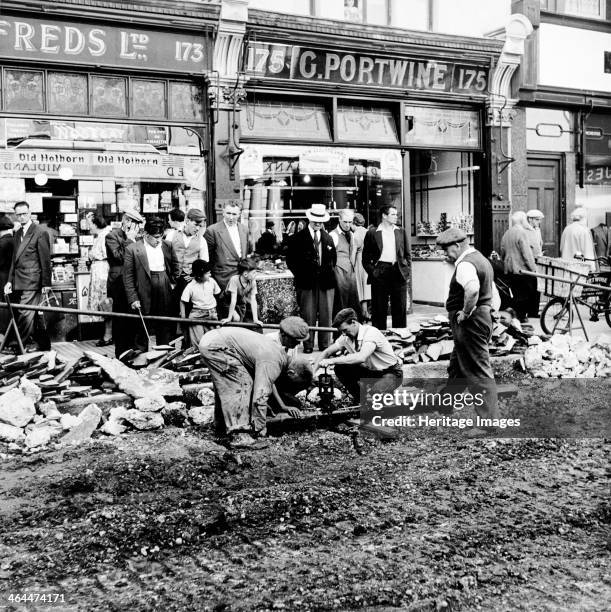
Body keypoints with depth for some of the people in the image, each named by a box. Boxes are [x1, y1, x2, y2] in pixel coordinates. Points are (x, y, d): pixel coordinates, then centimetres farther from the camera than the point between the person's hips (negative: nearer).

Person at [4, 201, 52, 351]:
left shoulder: (40, 233, -6)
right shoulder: (17, 234, 16)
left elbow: (45, 260, -8)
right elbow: (14, 259, 19)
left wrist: (46, 283, -10)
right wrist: (10, 280, 12)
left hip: (32, 282, -7)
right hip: (19, 282, 7)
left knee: (25, 314, -10)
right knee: (34, 315, 10)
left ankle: (22, 346, -4)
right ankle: (44, 344, 17)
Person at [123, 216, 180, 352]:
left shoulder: (168, 247, 7)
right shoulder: (132, 249, -4)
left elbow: (175, 268, 19)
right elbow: (128, 277, -4)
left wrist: (172, 283, 4)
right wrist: (133, 299, -9)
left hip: (165, 296, 3)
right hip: (144, 297, -3)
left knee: (166, 330, 9)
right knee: (142, 331, 3)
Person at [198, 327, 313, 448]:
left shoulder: (279, 351, 11)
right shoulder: (272, 365, -20)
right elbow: (260, 398, -24)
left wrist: (283, 406, 30)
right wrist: (260, 429, -14)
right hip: (216, 346, -10)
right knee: (243, 385, -11)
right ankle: (240, 436, -12)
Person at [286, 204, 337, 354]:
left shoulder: (328, 238, 13)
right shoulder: (298, 238, 0)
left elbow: (333, 259, 24)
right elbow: (290, 259, 2)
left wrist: (329, 272, 13)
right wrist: (300, 274, -2)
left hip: (326, 281, 3)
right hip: (306, 282, -3)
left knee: (326, 315, 4)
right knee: (308, 316, -2)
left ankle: (325, 345, 13)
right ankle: (308, 345, 5)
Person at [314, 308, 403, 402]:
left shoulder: (371, 332, -28)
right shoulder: (346, 337, -7)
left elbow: (361, 357, -44)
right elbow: (327, 352, 2)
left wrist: (332, 361, -44)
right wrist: (313, 372, -14)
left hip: (392, 374, -7)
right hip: (370, 371, 7)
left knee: (373, 394, -35)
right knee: (340, 368, -11)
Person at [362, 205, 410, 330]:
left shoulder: (401, 232, 11)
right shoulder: (372, 233, 3)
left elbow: (408, 254, 15)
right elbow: (366, 257, 5)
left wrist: (405, 269, 3)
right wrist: (372, 271, -6)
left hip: (398, 273, 2)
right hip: (380, 272, -2)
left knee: (400, 309, 5)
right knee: (379, 309, 1)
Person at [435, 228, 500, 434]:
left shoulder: (465, 264, -19)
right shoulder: (480, 259, 16)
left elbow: (472, 289, -39)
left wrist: (465, 312, -25)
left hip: (470, 323, -11)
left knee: (479, 372, -5)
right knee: (457, 368, 23)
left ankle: (490, 421, 0)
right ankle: (444, 408, 38)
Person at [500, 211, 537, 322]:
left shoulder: (506, 234, 11)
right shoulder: (522, 232, -12)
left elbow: (502, 254, 18)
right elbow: (527, 254, -17)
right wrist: (533, 269, -13)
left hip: (509, 270, 7)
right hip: (522, 270, -7)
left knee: (516, 295, 13)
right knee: (524, 296, 0)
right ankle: (520, 317, 1)